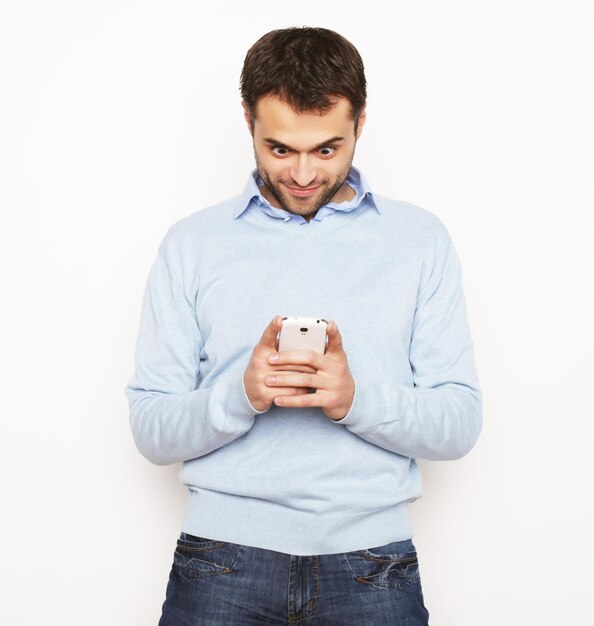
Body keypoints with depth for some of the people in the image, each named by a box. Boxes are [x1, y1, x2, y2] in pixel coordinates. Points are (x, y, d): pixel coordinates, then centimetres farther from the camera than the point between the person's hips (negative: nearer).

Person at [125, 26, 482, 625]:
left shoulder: (420, 238, 3)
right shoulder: (191, 244, 3)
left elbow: (460, 424, 0)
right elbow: (151, 430, 1)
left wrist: (356, 399, -17)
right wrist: (242, 395, -18)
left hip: (370, 556, 1)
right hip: (223, 554, 0)